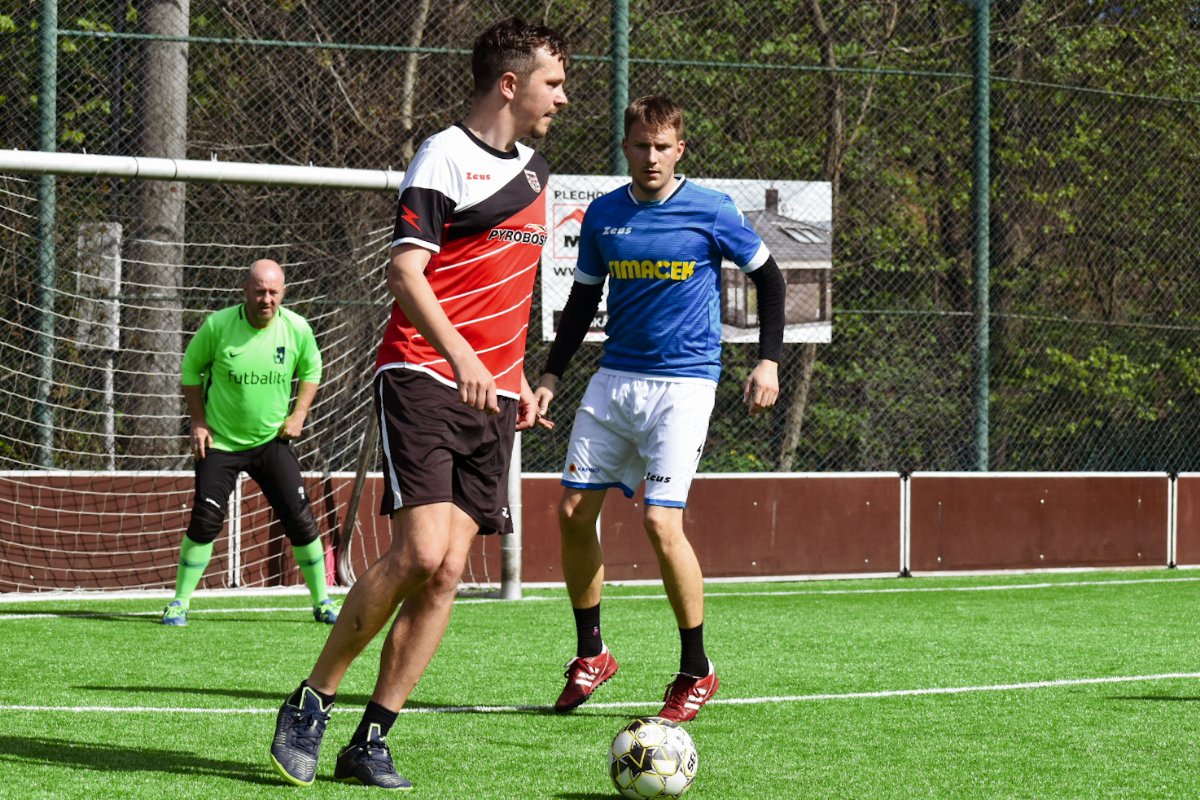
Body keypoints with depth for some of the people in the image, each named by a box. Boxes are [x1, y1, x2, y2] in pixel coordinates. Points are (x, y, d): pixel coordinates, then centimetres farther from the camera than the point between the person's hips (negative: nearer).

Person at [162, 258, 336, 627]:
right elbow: (191, 369, 2)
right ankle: (179, 603, 5)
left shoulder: (297, 329, -9)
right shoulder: (217, 325, -14)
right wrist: (198, 422, -3)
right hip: (220, 441, -2)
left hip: (273, 441, 2)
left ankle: (323, 602, 13)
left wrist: (298, 415, 0)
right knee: (205, 521, -9)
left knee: (300, 520, -2)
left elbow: (311, 370, 11)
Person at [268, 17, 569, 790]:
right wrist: (459, 355, -29)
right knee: (421, 551, -19)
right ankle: (311, 703, -3)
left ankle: (372, 740, 2)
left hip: (490, 397, 7)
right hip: (422, 378, -7)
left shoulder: (533, 169, 19)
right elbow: (405, 270, -16)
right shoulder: (445, 158, -6)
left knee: (448, 571, -3)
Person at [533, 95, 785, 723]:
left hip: (683, 383, -5)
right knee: (573, 512, 2)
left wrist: (768, 361, -3)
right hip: (614, 379, 5)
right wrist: (551, 375, 9)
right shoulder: (603, 214, 7)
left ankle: (696, 671, 0)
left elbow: (768, 279, 5)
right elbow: (583, 299, 16)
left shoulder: (710, 212, -6)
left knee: (661, 523, -15)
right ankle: (591, 655, 20)